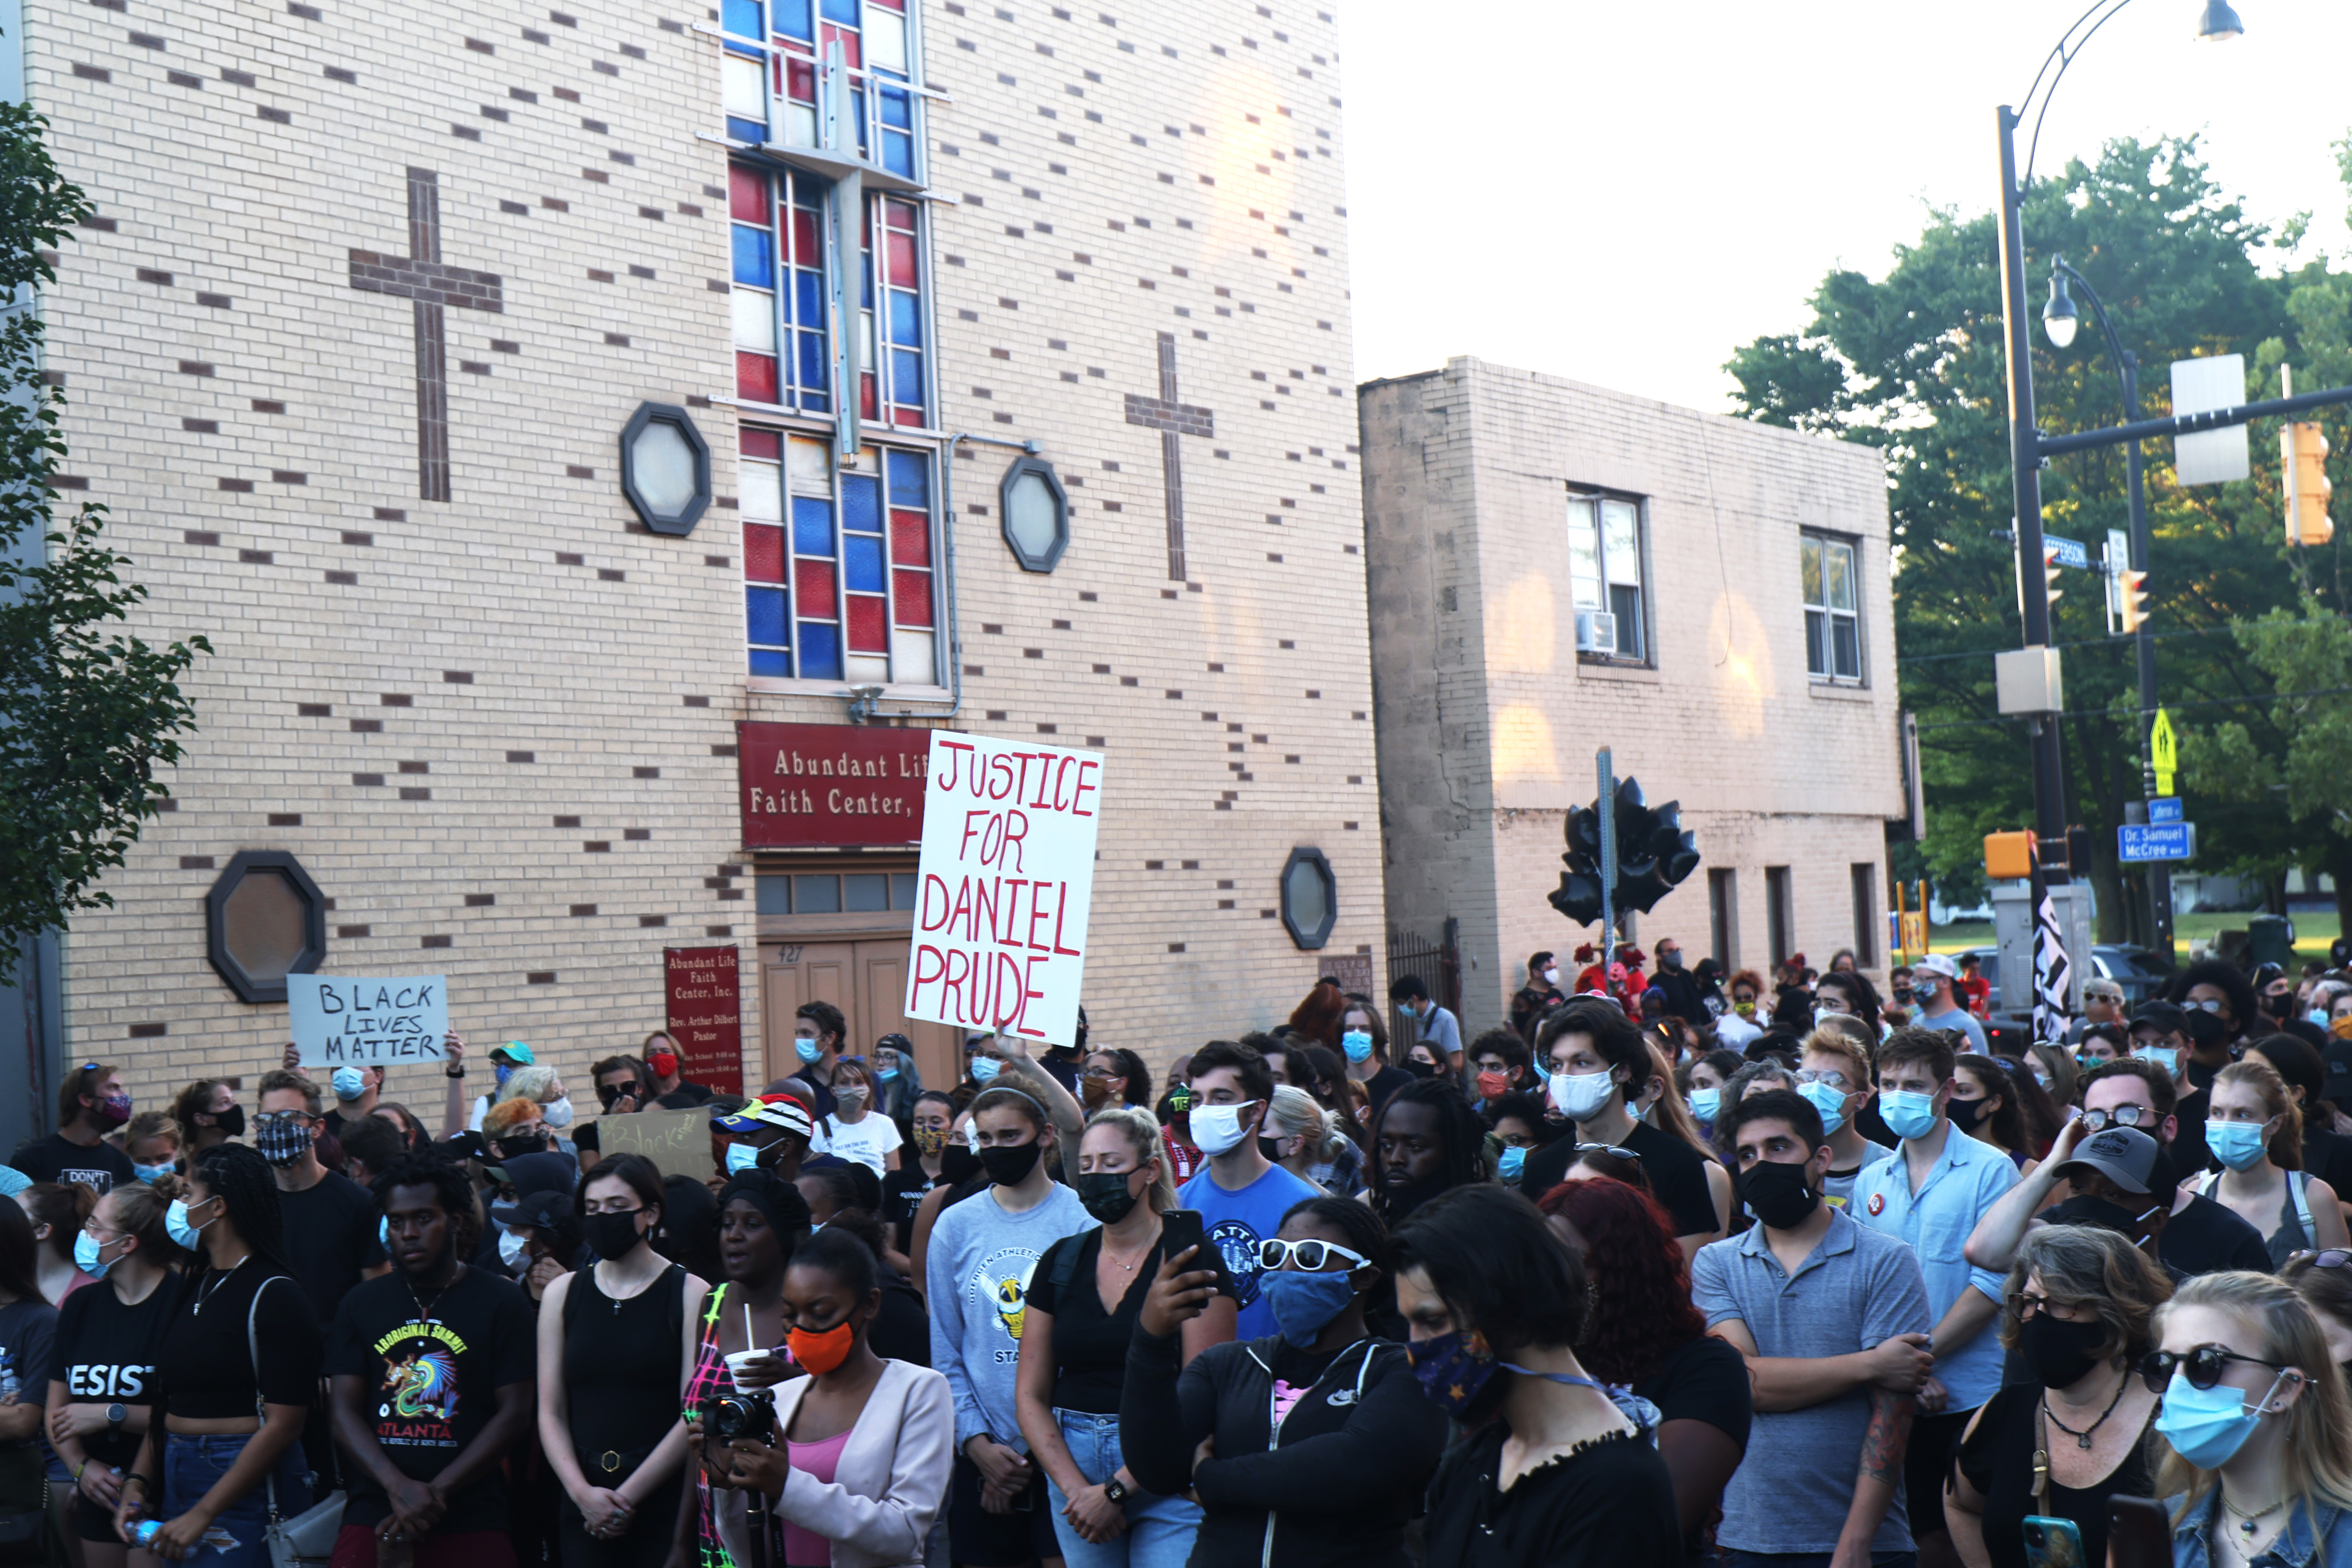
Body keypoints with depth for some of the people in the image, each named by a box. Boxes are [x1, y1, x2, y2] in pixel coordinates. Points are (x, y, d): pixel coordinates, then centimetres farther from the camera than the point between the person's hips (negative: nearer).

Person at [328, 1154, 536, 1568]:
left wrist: (436, 1492, -10)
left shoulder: (501, 1302, 3)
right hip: (373, 1517, 2)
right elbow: (345, 1413, 4)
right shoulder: (362, 1304, 11)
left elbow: (515, 1413, -2)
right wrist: (399, 1487, -12)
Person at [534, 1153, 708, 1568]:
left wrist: (626, 1497, -9)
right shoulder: (562, 1294, 10)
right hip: (583, 1507, 3)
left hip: (663, 1499, -3)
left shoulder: (691, 1294, -1)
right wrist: (583, 1493, -7)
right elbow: (551, 1413, 7)